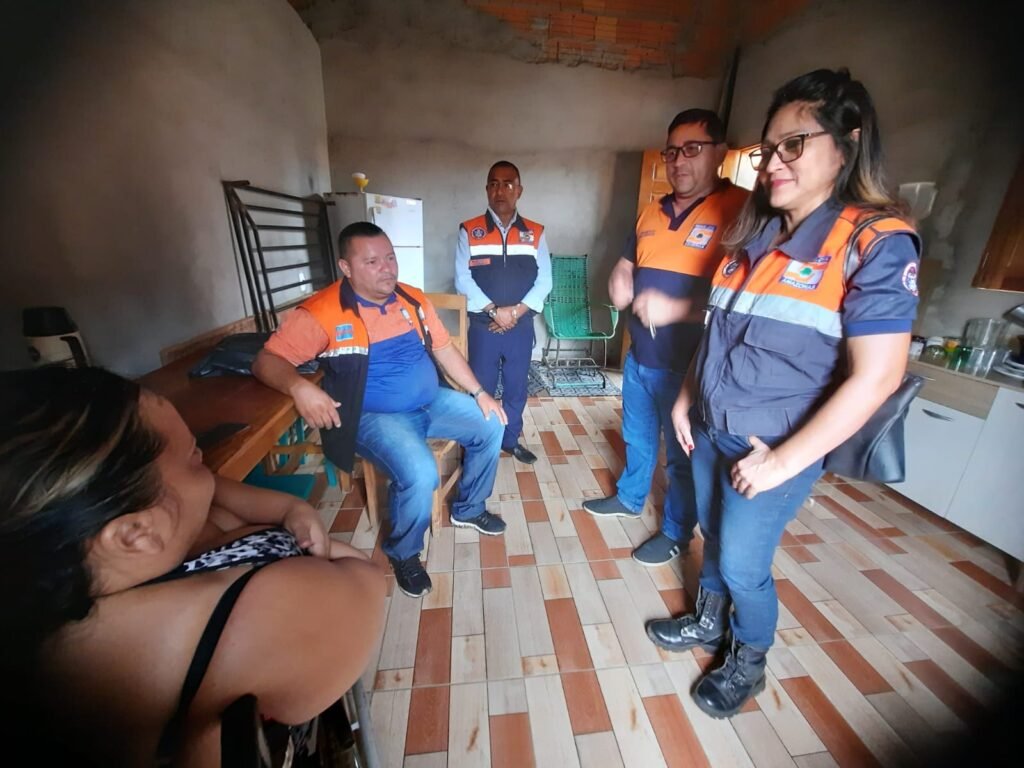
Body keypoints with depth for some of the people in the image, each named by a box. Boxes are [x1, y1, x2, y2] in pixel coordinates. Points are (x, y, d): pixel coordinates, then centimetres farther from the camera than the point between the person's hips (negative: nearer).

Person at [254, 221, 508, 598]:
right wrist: (300, 387, -36)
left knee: (491, 427, 3)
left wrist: (479, 393, 3)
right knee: (421, 474, -29)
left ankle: (467, 508, 26)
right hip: (375, 417, -6)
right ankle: (403, 553, 5)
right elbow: (266, 361, -13)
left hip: (432, 401, 7)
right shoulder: (321, 313, -13)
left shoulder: (413, 299, 4)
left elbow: (444, 349, 9)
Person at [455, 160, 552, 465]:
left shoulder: (535, 233, 5)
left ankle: (511, 440, 33)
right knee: (481, 389, 8)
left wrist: (516, 311, -13)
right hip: (482, 326, -1)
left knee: (516, 388, 13)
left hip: (522, 327, 2)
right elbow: (463, 279, -7)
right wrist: (494, 310, -16)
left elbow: (544, 281, 0)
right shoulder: (469, 231, 1)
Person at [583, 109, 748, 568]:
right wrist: (618, 284, -4)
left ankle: (677, 532, 33)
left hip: (688, 365, -6)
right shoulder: (651, 213, 9)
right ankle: (629, 498, 47)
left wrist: (677, 309, -30)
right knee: (636, 437, 23)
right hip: (638, 357, 7)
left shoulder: (741, 210, -12)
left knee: (683, 454, 11)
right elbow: (624, 268, 19)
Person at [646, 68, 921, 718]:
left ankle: (749, 662, 39)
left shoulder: (876, 242, -13)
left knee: (743, 564, 8)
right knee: (714, 536, 22)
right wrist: (686, 397, 9)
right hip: (710, 431, 6)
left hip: (773, 449, -6)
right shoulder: (754, 235, 7)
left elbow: (876, 377, -18)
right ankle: (708, 622, 48)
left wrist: (784, 460, -18)